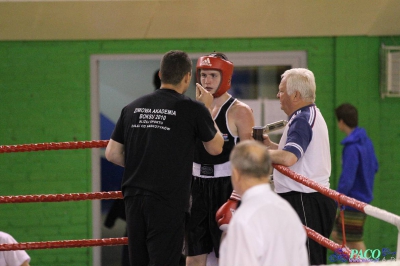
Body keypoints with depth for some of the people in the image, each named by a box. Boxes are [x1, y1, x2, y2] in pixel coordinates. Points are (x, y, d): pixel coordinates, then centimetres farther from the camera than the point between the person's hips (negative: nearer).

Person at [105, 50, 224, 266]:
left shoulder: (132, 108, 7)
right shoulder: (192, 109, -5)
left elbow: (112, 153, 10)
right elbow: (215, 148, 9)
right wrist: (206, 109, 19)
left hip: (133, 197, 5)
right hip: (168, 200, -5)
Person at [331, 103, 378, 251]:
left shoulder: (351, 148, -22)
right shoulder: (366, 141, 5)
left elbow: (347, 180, -25)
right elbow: (374, 167, 16)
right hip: (364, 197, 9)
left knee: (355, 244, 0)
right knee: (337, 234, 18)